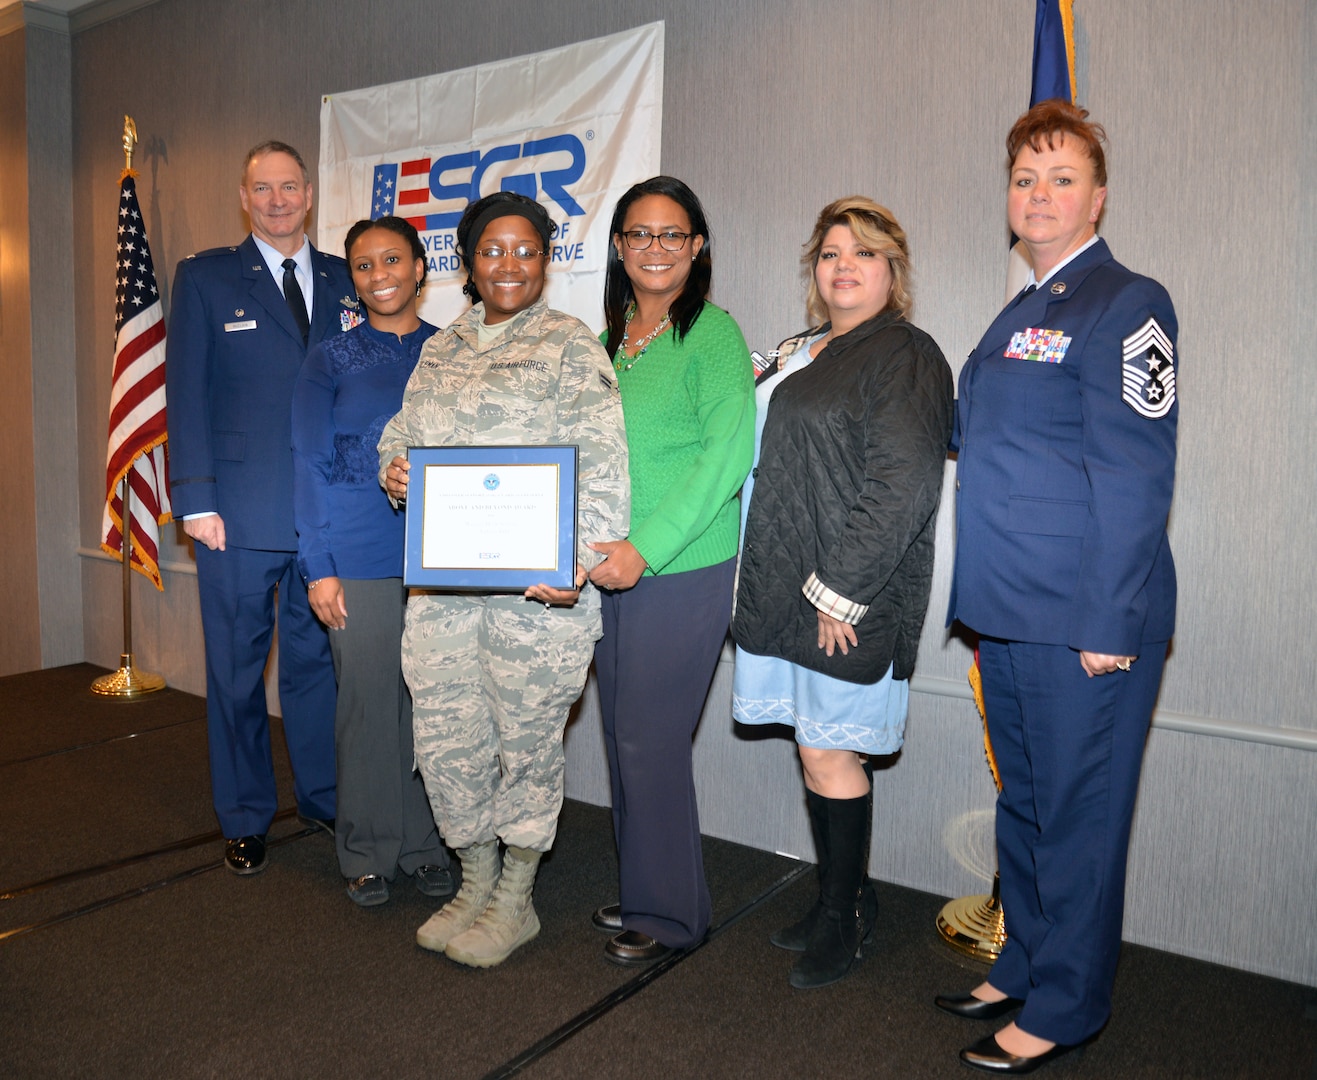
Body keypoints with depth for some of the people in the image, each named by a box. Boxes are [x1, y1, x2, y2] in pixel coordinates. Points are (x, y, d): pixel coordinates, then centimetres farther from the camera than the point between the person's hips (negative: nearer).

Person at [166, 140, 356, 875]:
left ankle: (324, 798, 27)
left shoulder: (346, 282, 11)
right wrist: (196, 500, -7)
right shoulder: (205, 278, 5)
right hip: (240, 511, -1)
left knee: (317, 659, 10)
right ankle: (246, 820, 23)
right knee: (237, 669, 8)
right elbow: (188, 394, 0)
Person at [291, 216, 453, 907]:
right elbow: (311, 465, 2)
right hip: (360, 560, -1)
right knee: (368, 702, 4)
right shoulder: (330, 360, 6)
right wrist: (319, 566, -6)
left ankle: (423, 843, 23)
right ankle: (367, 853, 20)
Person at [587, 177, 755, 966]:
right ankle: (642, 891, 31)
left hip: (684, 570, -7)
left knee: (649, 739, -1)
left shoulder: (712, 331, -7)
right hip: (610, 570, 7)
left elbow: (728, 453, -16)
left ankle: (670, 912, 18)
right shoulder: (610, 337, 14)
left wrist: (646, 546, -21)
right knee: (624, 736, 14)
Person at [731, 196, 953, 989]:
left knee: (830, 754, 0)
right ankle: (842, 902, 30)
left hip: (849, 603, -8)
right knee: (818, 749, 14)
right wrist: (765, 581, 15)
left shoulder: (905, 355, -8)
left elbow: (900, 486, -17)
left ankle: (845, 915, 19)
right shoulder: (800, 354, 18)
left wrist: (839, 590, -19)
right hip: (786, 590, 8)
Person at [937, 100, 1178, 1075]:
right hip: (1007, 616, 8)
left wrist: (1111, 622, -19)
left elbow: (1134, 477, -16)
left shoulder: (1126, 306, -9)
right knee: (1025, 803, 19)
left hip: (1085, 623, -8)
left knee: (1077, 815, 5)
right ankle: (1025, 965, 36)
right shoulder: (1019, 317, 17)